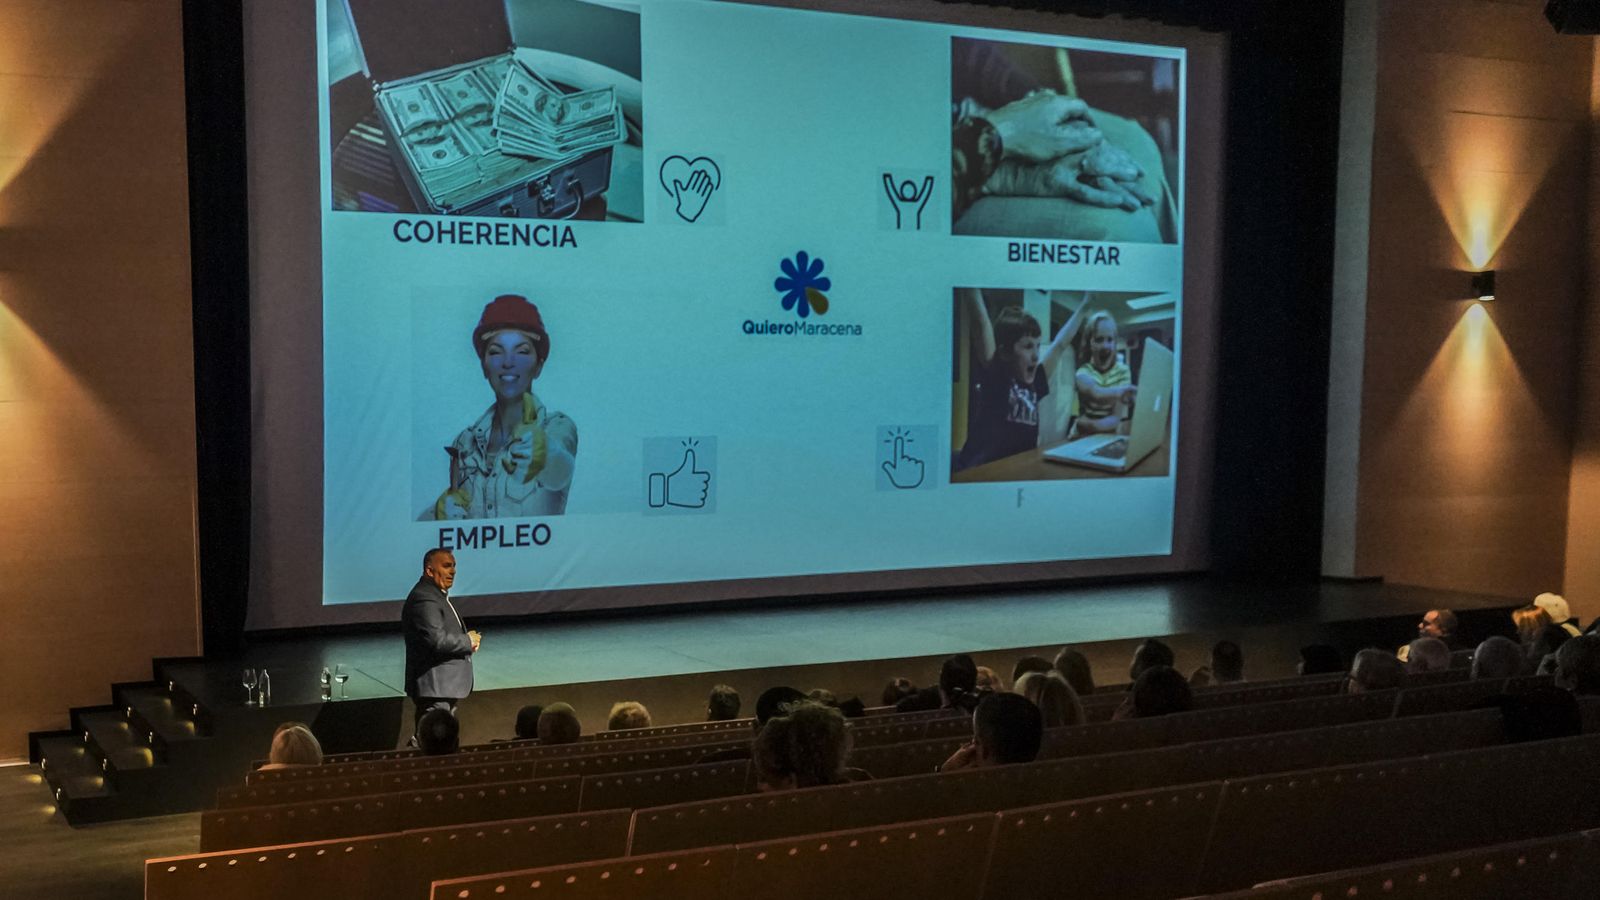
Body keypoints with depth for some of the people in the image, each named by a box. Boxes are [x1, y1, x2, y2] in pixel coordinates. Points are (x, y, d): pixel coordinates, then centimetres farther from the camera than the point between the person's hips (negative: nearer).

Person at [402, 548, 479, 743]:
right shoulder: (423, 599, -17)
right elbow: (438, 640, -27)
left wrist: (468, 639, 4)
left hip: (446, 687, 11)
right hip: (434, 687, -11)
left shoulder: (438, 595, 17)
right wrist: (469, 641, -12)